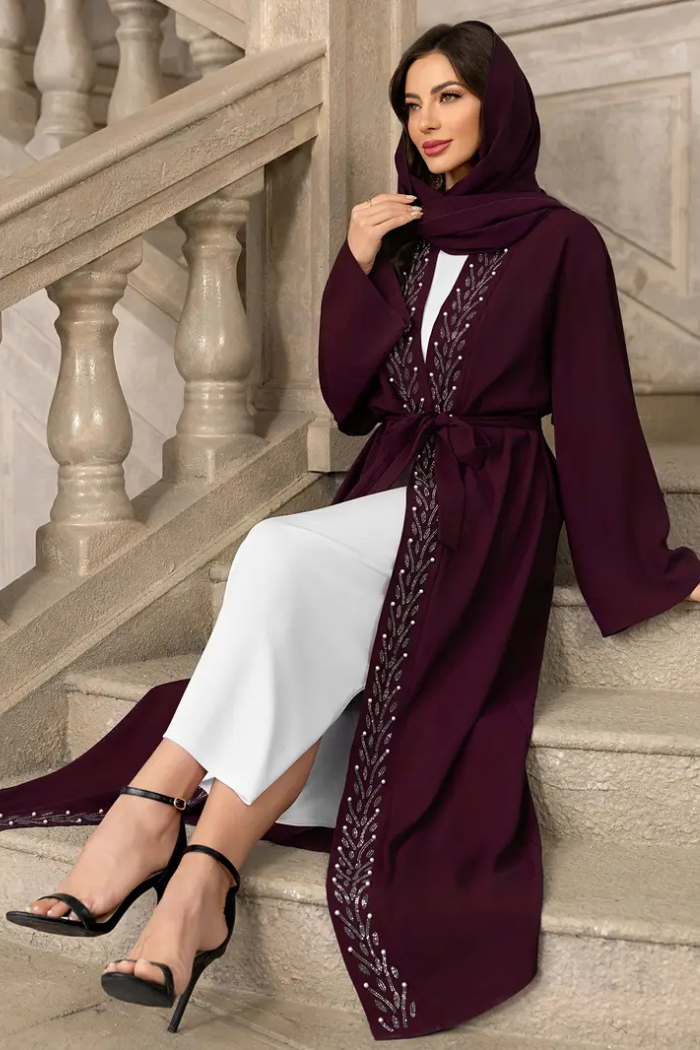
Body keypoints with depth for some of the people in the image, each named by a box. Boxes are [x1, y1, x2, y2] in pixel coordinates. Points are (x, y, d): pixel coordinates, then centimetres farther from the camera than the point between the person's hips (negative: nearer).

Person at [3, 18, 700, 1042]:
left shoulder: (559, 243, 1)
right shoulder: (401, 235, 17)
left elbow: (598, 415, 1)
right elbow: (347, 398, 12)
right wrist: (357, 269, 0)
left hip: (485, 506, -5)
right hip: (391, 491, 5)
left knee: (281, 555, -32)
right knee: (301, 642, -28)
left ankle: (151, 809, -35)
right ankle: (200, 878, -38)